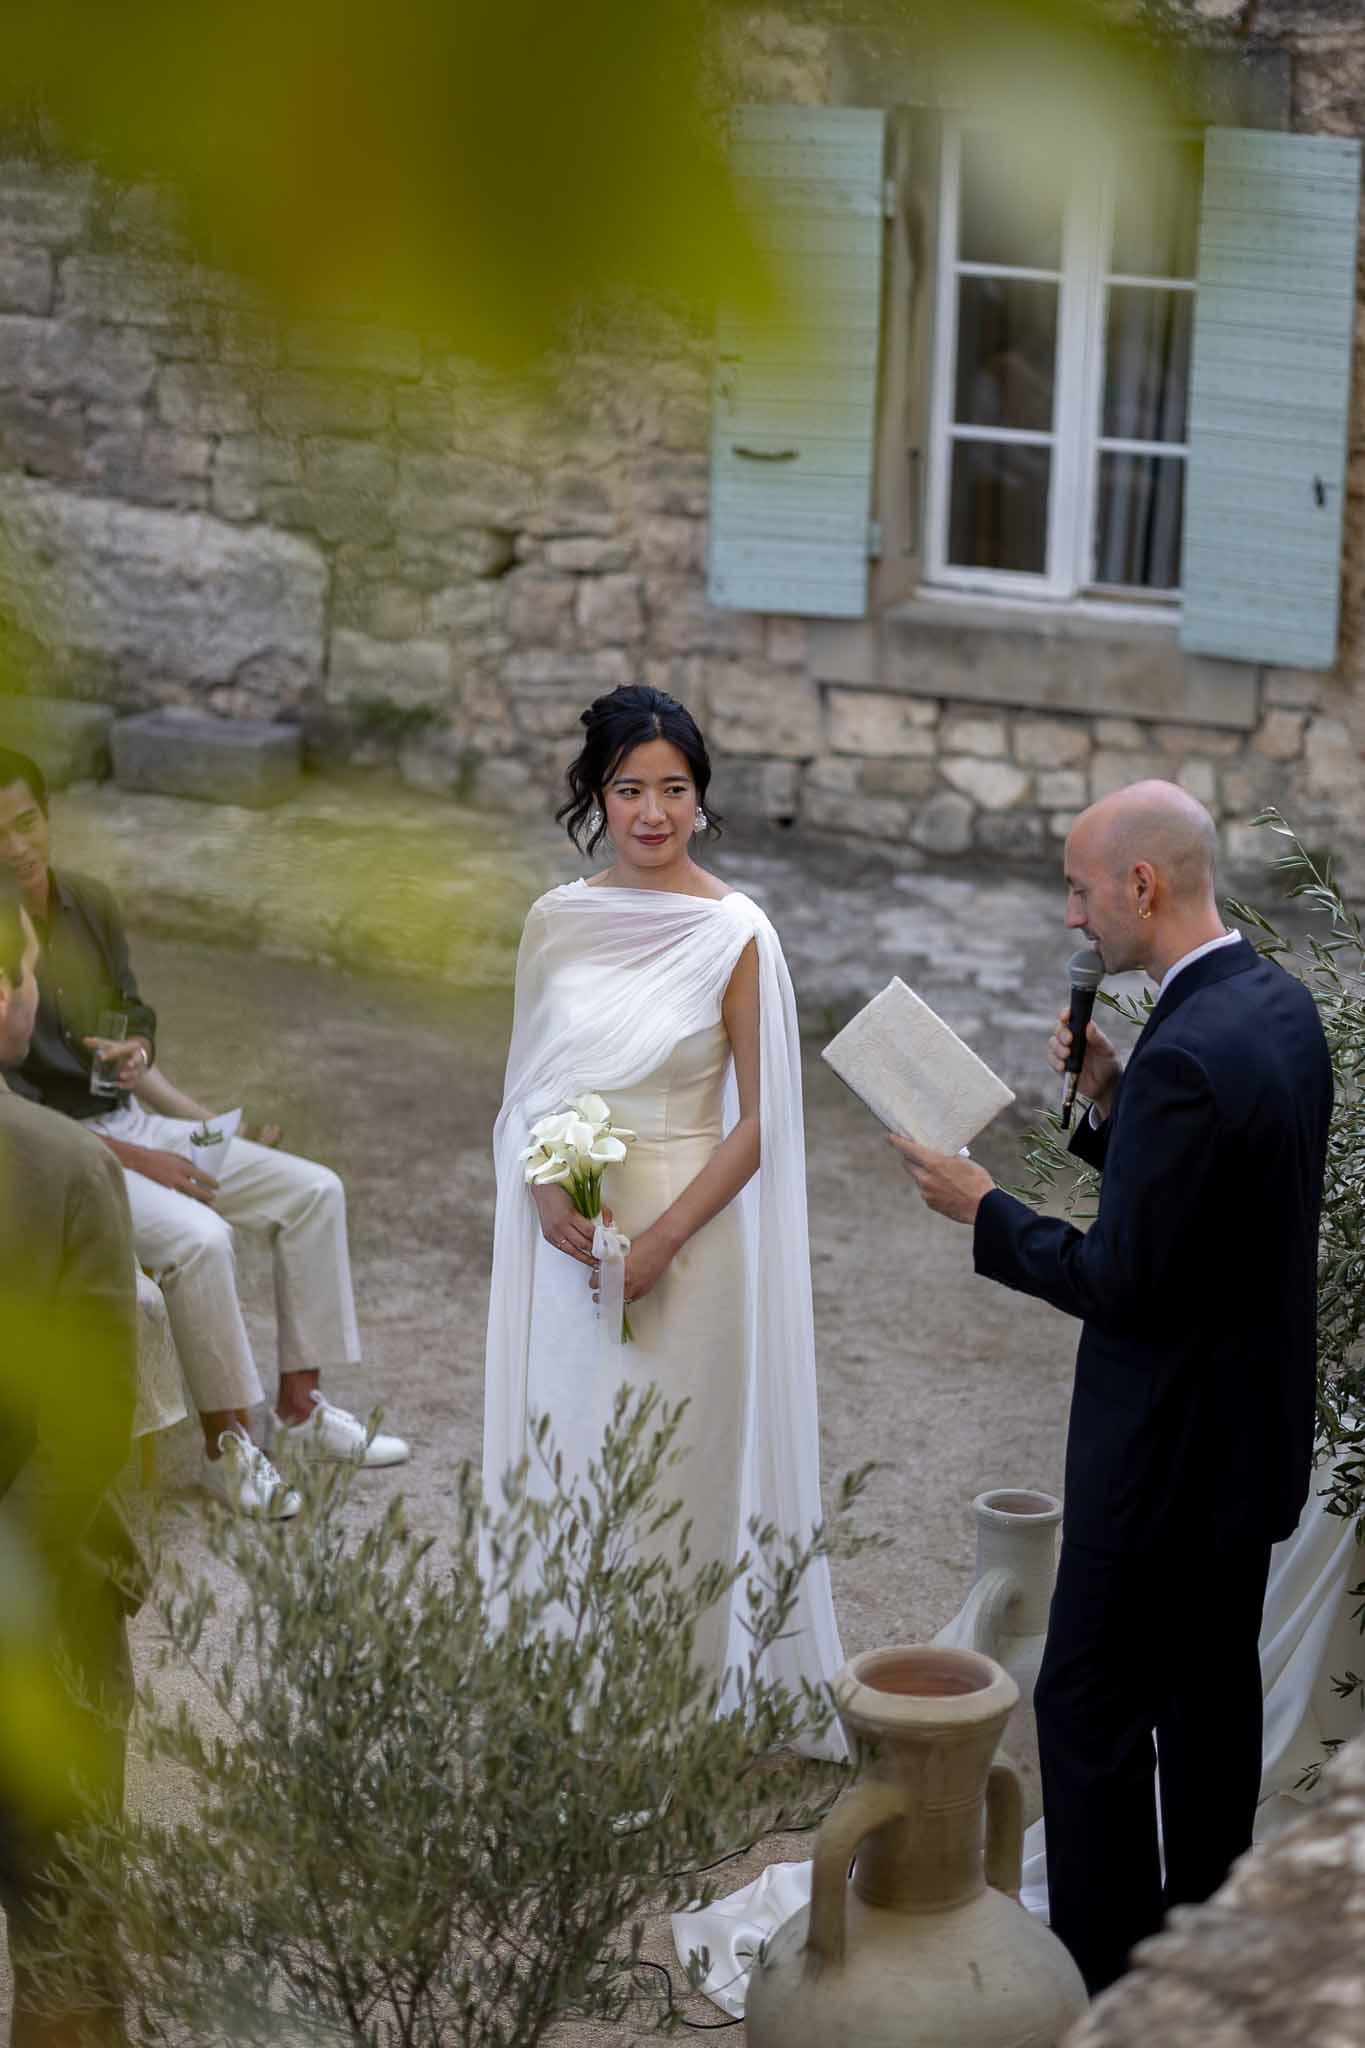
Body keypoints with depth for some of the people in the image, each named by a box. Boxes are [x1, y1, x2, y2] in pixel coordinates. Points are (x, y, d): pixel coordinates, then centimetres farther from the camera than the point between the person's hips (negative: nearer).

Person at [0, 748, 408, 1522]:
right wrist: (134, 1159, -19)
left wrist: (135, 1051, -12)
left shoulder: (90, 903, 2)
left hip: (126, 1122, 8)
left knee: (315, 1191, -2)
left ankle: (300, 1404, 6)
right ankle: (227, 1444, -14)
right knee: (198, 1238, -31)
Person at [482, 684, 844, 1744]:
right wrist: (546, 1192, -9)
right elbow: (529, 1088, 9)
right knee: (562, 1458, 11)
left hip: (683, 1235, -4)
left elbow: (760, 1120, -8)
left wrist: (662, 1239, -15)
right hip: (567, 1237, 4)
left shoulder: (736, 934, -10)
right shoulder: (557, 923, 2)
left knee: (674, 1462, 2)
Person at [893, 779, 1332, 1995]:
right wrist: (1111, 1100, 3)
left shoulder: (1188, 1056, -27)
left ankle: (1103, 1986, 9)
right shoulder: (1280, 1003, 2)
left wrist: (983, 1210, -12)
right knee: (1211, 1696, 19)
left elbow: (1123, 1282, -24)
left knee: (1090, 1708, 2)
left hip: (1166, 1450, -9)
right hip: (1253, 1433, 9)